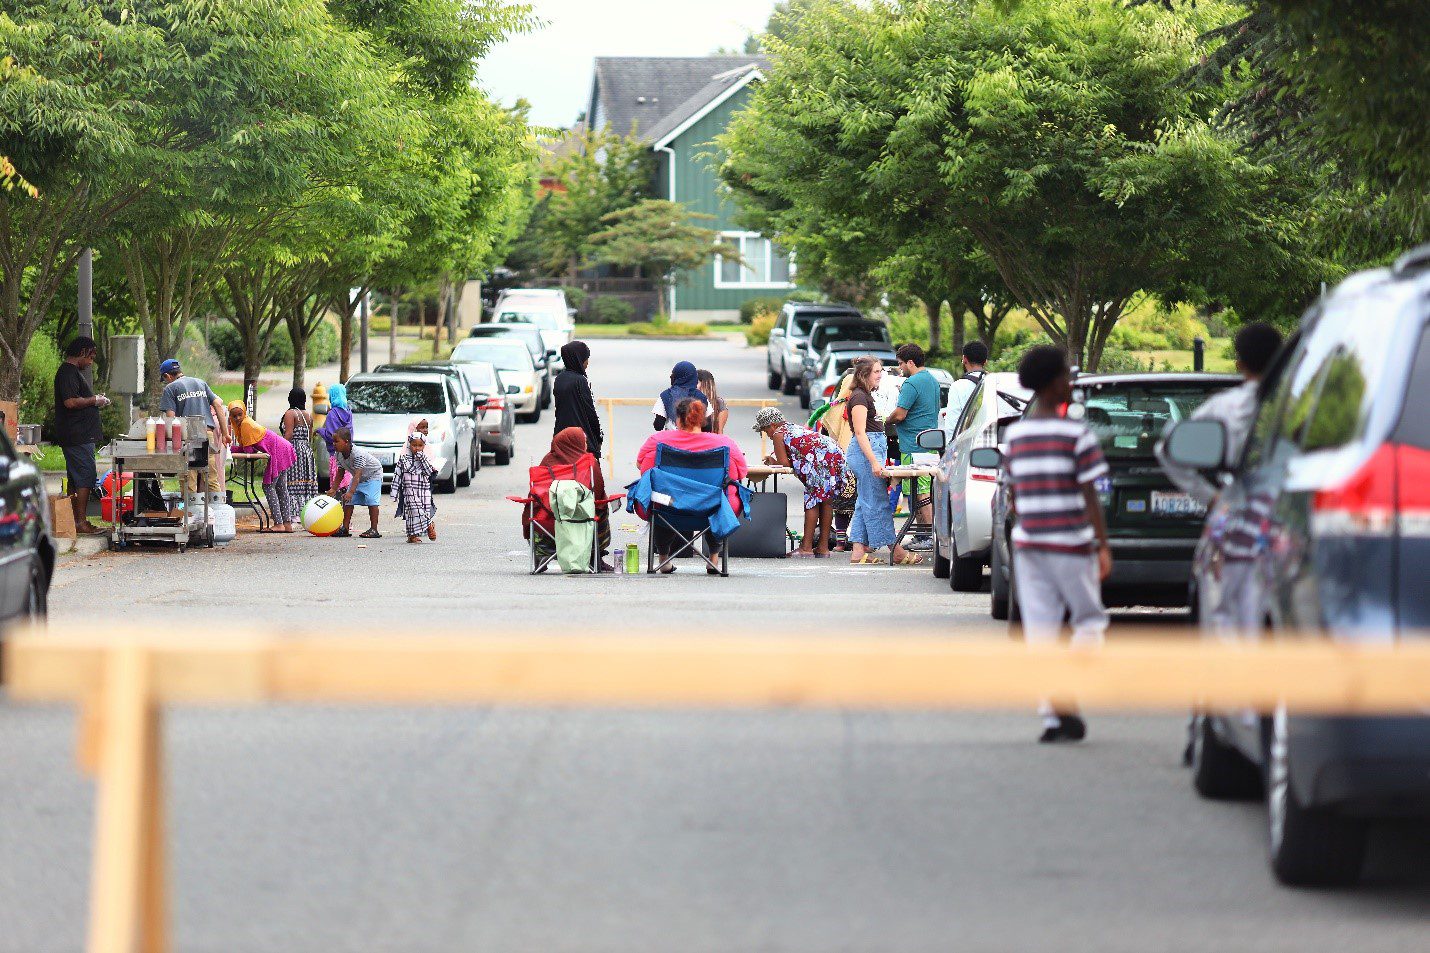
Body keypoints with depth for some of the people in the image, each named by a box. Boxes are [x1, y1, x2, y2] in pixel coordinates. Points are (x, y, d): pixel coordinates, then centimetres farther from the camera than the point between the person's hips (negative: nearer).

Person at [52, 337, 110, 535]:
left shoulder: (72, 371, 19)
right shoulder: (68, 373, -15)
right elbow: (70, 402, -24)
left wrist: (95, 400, 15)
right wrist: (94, 401, -13)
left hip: (80, 435, 11)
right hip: (78, 436, -11)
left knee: (76, 480, 12)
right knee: (85, 478, -10)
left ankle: (78, 521, 16)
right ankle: (81, 521, -10)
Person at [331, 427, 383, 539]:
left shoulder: (358, 454, -37)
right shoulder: (339, 455, -12)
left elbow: (357, 475, -41)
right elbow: (341, 473, -1)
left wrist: (351, 492, -49)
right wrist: (334, 489, -6)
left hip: (373, 475, -8)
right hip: (359, 479, 8)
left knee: (372, 501, -18)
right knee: (348, 501, 0)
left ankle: (374, 530, -17)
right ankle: (345, 528, 4)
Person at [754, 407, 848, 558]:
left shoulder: (778, 434, 5)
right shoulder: (795, 428, 32)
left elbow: (784, 463, 1)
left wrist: (773, 462, 20)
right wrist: (775, 460, 27)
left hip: (822, 459, -9)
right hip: (837, 454, 9)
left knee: (812, 502, -5)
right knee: (826, 501, 11)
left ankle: (807, 548, -7)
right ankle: (823, 547, 13)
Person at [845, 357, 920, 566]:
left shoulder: (867, 396, 19)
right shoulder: (859, 397, -12)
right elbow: (860, 432, -18)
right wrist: (873, 461, -25)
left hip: (874, 449, 11)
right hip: (866, 451, -11)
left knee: (864, 502, 9)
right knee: (878, 502, -7)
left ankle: (858, 551, 8)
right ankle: (896, 552, -8)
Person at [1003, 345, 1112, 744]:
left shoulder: (1015, 434, 7)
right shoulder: (1076, 434, -9)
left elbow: (1012, 496, 13)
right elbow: (1089, 496, -11)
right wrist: (1103, 545, -7)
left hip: (1028, 542, 4)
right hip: (1071, 544, -4)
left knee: (1039, 627, 4)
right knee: (1089, 620, 10)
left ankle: (1051, 716, 0)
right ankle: (1066, 700, -7)